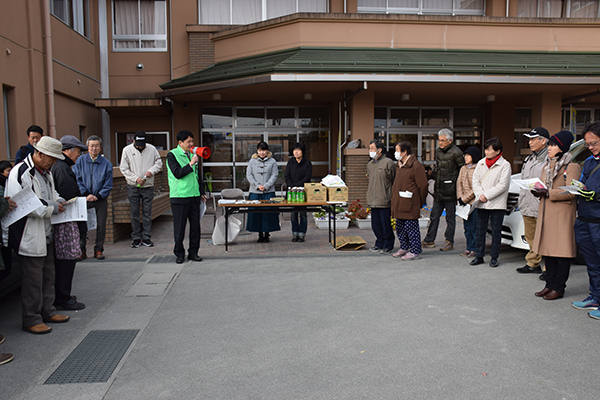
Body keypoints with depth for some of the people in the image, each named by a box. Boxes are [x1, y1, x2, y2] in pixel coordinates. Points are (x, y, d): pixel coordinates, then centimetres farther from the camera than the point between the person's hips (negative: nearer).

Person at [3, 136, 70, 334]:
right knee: (33, 279, -1)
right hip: (29, 236, -9)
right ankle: (31, 320, 13)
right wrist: (51, 208, -20)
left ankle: (47, 311, 30)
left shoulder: (45, 172, 13)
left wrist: (58, 201, 5)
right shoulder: (20, 173, -17)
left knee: (48, 275, 17)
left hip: (46, 234, 9)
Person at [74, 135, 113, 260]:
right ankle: (81, 251, 12)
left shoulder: (106, 164, 1)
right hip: (84, 199, 0)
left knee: (101, 224, 3)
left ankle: (98, 250, 15)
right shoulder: (80, 161, 4)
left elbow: (108, 185, 1)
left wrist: (97, 196, -10)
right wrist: (86, 194, -10)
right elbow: (76, 180, 0)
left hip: (100, 199, 0)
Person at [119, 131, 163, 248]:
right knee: (134, 213, 3)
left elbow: (159, 163, 8)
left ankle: (146, 237, 13)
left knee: (147, 213, 4)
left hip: (148, 186, 1)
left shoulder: (152, 149, 0)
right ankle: (136, 238, 13)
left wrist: (152, 170, -12)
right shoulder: (127, 150, -3)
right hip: (133, 187, 0)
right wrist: (136, 178, -14)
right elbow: (124, 169, -2)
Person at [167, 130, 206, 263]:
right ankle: (179, 253, 15)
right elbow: (177, 173, -15)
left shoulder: (193, 154, 14)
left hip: (194, 196, 5)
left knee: (195, 225, 6)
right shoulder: (172, 155, -3)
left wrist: (201, 192, 19)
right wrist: (191, 164, -18)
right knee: (179, 227, 1)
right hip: (179, 196, -5)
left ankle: (193, 252, 17)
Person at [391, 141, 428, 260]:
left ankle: (414, 252, 6)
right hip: (399, 205, 9)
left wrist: (419, 204, -6)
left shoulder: (416, 166, -13)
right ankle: (404, 248, 29)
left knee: (411, 228, -2)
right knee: (400, 227, 16)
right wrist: (394, 200, 17)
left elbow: (423, 186, -11)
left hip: (410, 206, -9)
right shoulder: (400, 165, 15)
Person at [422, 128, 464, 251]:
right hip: (438, 191, 7)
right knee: (434, 216, 11)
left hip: (450, 191, -7)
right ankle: (429, 240, 20)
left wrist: (456, 185, -10)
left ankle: (449, 242, 16)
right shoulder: (438, 151, 11)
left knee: (450, 217, 5)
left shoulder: (456, 153, -12)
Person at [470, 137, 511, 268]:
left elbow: (503, 185, -10)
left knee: (496, 231, 4)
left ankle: (494, 257, 14)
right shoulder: (480, 163, 9)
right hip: (481, 203, 4)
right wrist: (480, 195, -9)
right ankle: (479, 256, 17)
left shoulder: (505, 165, -5)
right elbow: (475, 180, 7)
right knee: (480, 230, 8)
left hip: (497, 203, -4)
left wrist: (487, 195, -14)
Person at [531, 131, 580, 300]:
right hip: (546, 214, 8)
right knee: (548, 250, 10)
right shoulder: (547, 166, 18)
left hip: (563, 214, -8)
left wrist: (548, 193, -22)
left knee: (562, 252, -3)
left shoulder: (572, 167, -7)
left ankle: (559, 288, 3)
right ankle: (549, 285, 18)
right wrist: (537, 191, 2)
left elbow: (571, 192, -16)